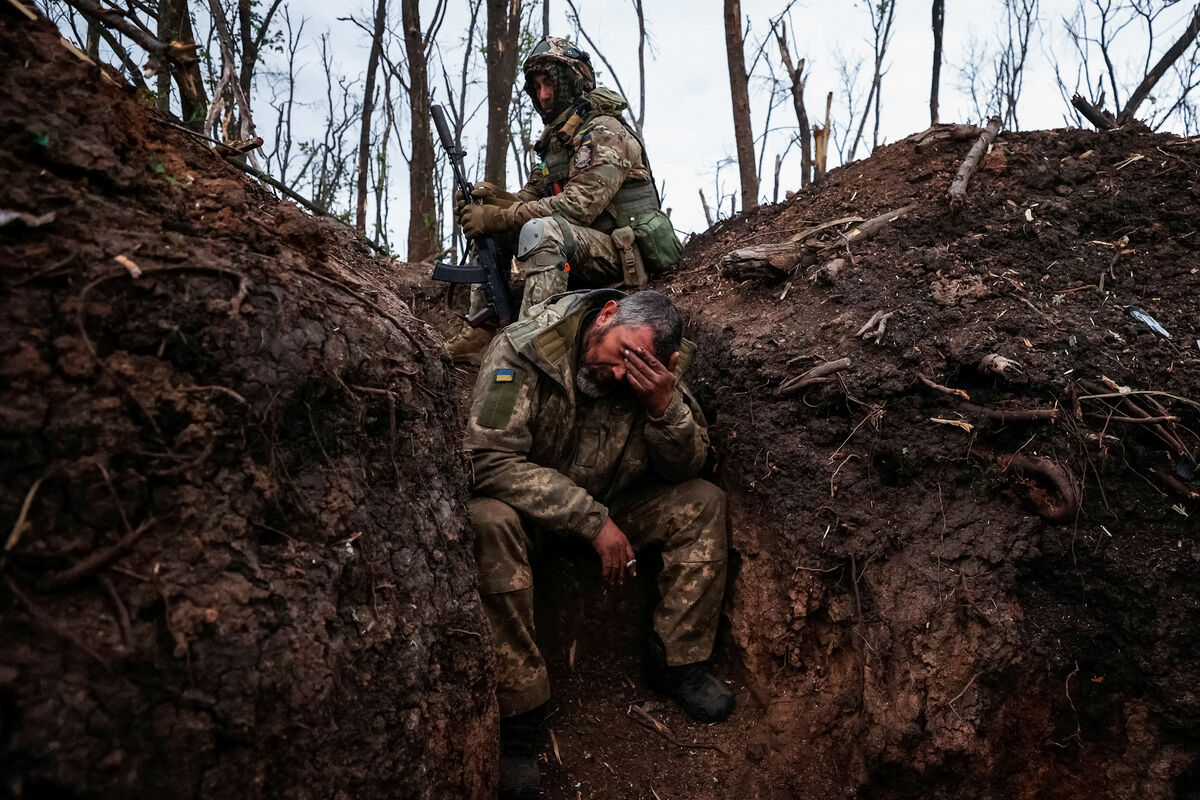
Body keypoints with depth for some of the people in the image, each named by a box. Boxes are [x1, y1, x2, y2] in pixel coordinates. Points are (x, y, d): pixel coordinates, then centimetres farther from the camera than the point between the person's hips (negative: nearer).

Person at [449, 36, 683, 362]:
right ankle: (480, 333, -7)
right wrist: (491, 196, -11)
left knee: (540, 230, -35)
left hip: (623, 255, -9)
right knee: (486, 222, 1)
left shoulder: (604, 132, -11)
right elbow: (529, 199, 12)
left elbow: (580, 205, -23)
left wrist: (500, 216, -24)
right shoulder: (554, 141, 17)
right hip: (577, 252, 9)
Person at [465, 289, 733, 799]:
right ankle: (516, 710, -27)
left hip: (610, 508, 5)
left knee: (702, 502, -12)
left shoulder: (656, 372, -11)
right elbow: (488, 458, -32)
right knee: (489, 522, -37)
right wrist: (592, 521, -32)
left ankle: (678, 661, 1)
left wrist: (666, 404, -30)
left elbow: (687, 467, -8)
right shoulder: (523, 350, -25)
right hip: (526, 507, -4)